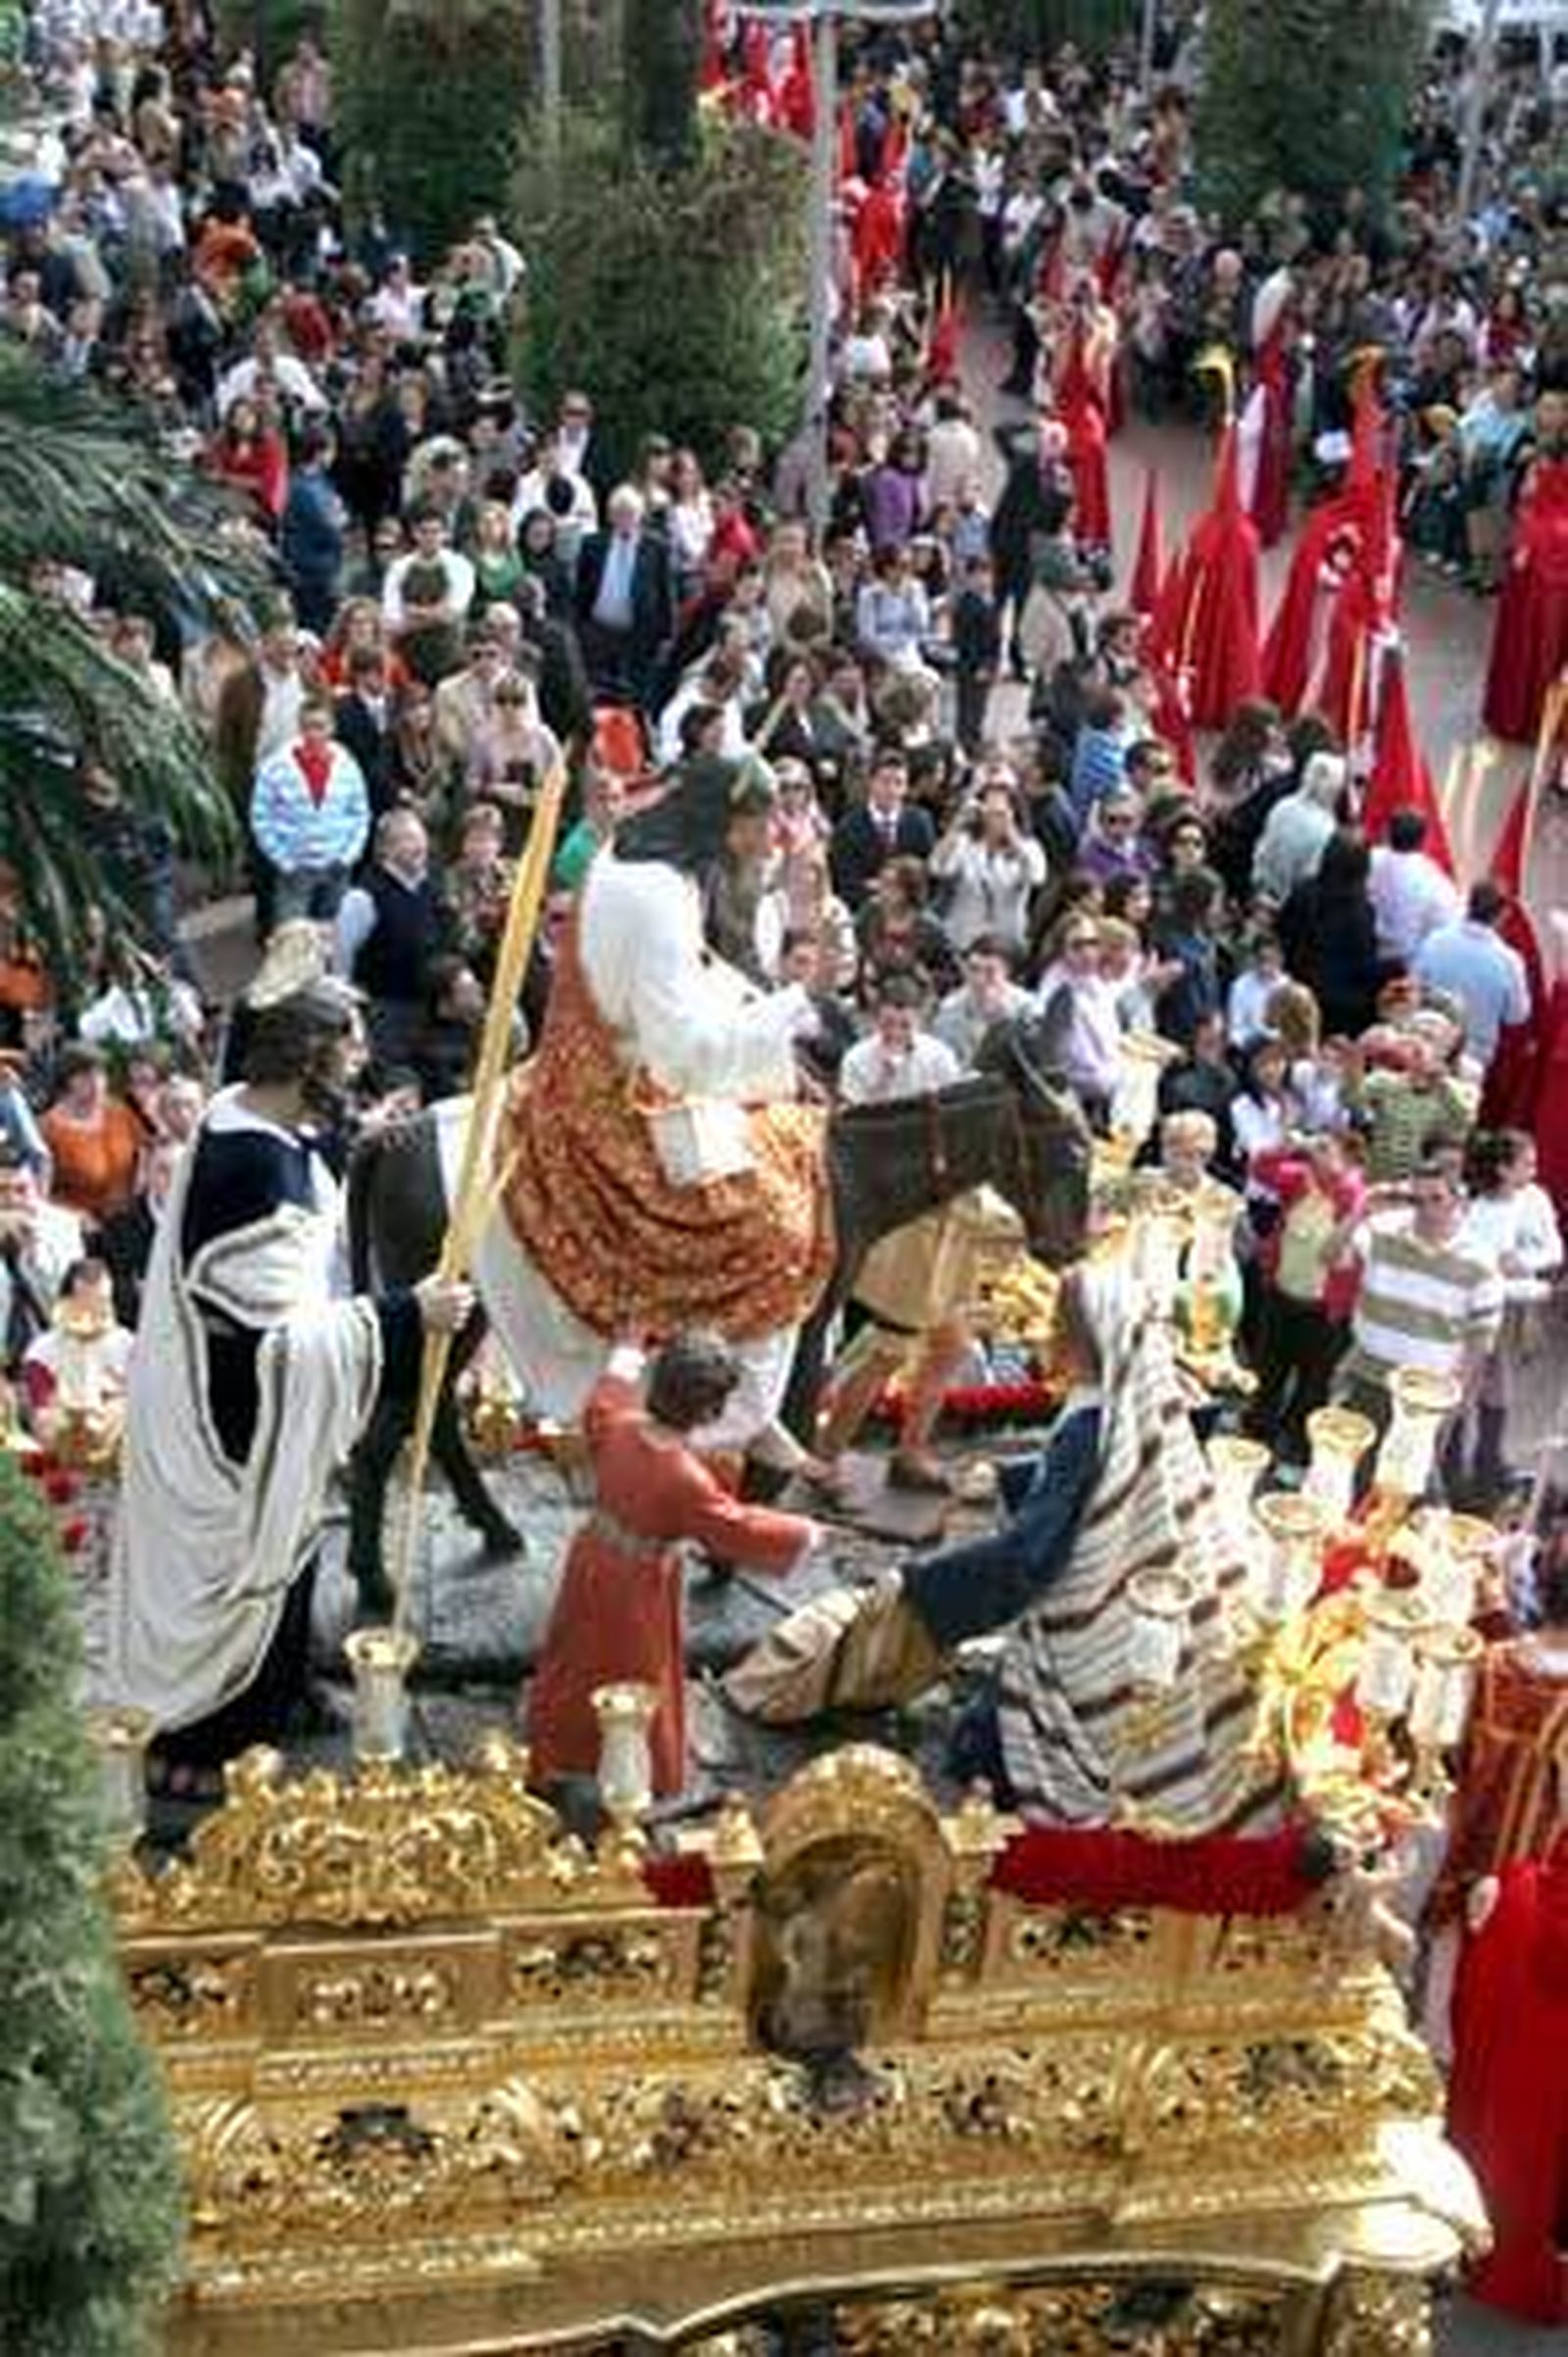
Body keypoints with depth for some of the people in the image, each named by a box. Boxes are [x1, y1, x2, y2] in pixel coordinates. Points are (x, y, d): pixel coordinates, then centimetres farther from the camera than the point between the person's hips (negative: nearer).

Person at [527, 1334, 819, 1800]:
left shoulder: (616, 1425, -17)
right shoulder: (686, 1480, -34)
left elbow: (599, 1408, 8)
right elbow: (735, 1528, -24)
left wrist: (620, 1372, 26)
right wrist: (798, 1535, -11)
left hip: (593, 1563, 7)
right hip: (638, 1591, -7)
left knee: (576, 1662, 26)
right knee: (642, 1687, 15)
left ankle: (547, 1761, 47)